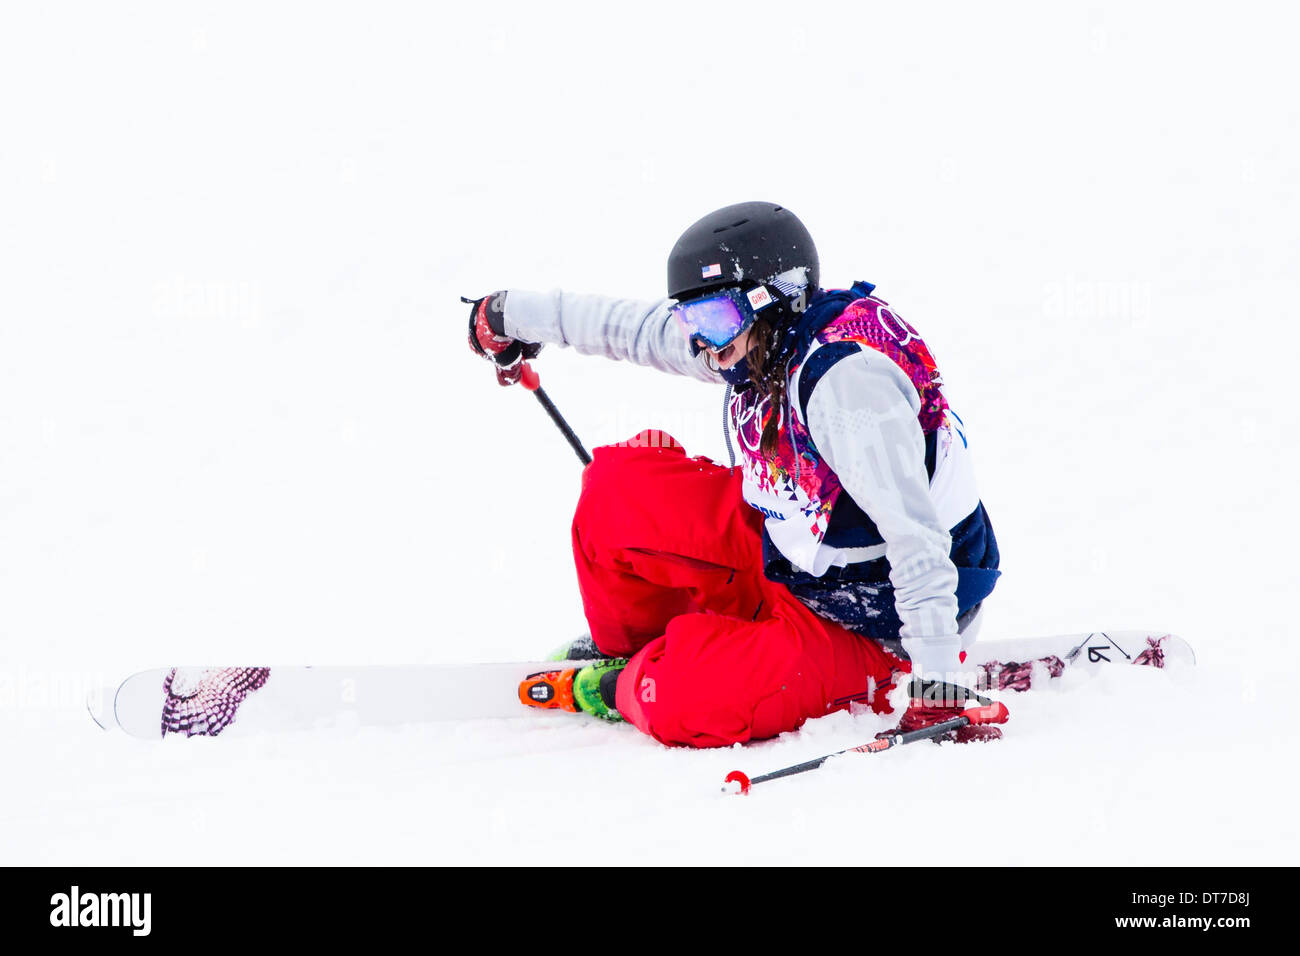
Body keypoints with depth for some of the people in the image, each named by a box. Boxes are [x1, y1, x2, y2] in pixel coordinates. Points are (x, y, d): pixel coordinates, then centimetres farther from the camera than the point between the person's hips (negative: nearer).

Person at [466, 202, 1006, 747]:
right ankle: (623, 650, 25)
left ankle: (627, 689, 7)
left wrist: (938, 674, -40)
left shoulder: (845, 377, -30)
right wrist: (516, 314, 26)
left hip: (865, 625, -9)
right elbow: (638, 328, 14)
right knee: (621, 485, 1)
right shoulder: (763, 347, -3)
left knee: (684, 698, -30)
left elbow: (915, 534, -35)